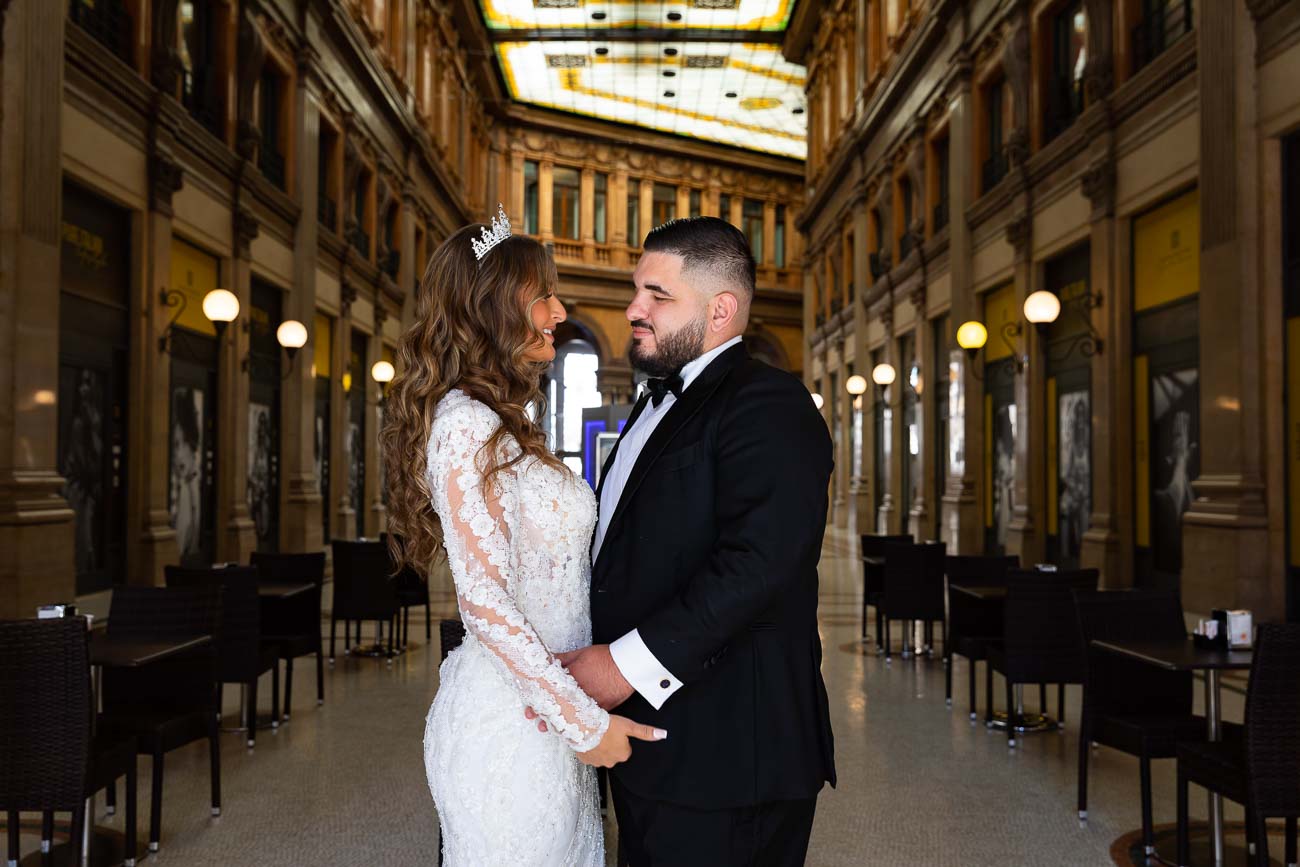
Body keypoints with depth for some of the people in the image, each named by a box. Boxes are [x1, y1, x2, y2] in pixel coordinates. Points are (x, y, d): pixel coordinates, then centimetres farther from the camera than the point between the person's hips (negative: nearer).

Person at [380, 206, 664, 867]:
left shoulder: (505, 426, 13)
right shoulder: (465, 422, -16)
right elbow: (485, 604, -22)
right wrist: (586, 721, -18)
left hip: (549, 714, 9)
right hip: (509, 727, -9)